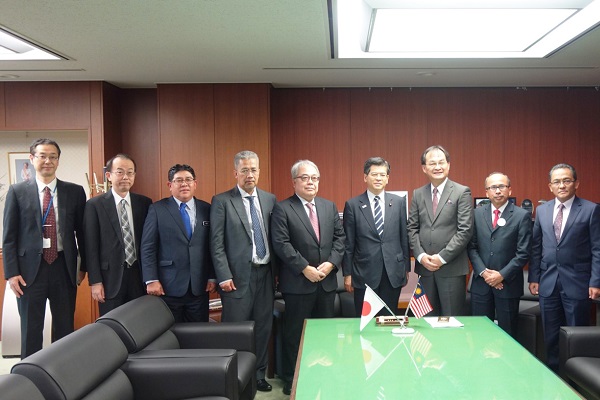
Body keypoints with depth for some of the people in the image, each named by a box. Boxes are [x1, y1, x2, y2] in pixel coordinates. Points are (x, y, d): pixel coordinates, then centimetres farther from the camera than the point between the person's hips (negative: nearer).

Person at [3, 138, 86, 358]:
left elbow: (82, 231, 7)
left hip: (64, 268, 1)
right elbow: (9, 237, 1)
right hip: (30, 269, -1)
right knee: (31, 330, 8)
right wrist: (12, 273, -5)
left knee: (65, 328, 9)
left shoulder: (75, 191, 3)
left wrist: (84, 266, 6)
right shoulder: (17, 191, 1)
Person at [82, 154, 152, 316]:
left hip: (139, 275, 2)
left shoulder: (145, 203, 5)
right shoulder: (95, 205, -2)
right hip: (111, 278, -2)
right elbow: (91, 246, -3)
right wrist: (95, 281, -7)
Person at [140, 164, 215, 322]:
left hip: (199, 287, 2)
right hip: (167, 287, -2)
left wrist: (212, 277, 3)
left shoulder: (206, 209, 6)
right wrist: (151, 280, -10)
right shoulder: (157, 209, -1)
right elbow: (148, 247, -4)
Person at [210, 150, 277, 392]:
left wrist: (276, 270, 7)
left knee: (263, 328, 11)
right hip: (238, 276, -4)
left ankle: (258, 375, 26)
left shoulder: (270, 199, 9)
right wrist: (224, 276, -12)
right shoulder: (222, 201, -4)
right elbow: (216, 243, -7)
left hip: (265, 274, 4)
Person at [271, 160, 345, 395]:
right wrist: (305, 268, -16)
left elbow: (340, 237, 8)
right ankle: (291, 380, 20)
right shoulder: (282, 209, -5)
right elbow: (281, 244, -13)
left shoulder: (330, 207, 12)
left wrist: (331, 263, -7)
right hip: (298, 283, -5)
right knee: (295, 333, 6)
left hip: (327, 281, 5)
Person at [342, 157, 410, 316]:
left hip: (393, 273, 2)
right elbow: (348, 243, 0)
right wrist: (347, 274, -1)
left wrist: (406, 268, 8)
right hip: (365, 273, -2)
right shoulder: (352, 205, -1)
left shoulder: (399, 202, 5)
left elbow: (405, 237, 8)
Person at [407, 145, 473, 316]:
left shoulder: (462, 192, -3)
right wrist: (421, 256, -5)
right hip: (425, 266, 4)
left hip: (452, 268, -4)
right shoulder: (418, 194, 10)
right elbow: (412, 228, 8)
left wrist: (442, 257, -12)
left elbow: (465, 230, -9)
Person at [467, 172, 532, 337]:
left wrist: (502, 275, -12)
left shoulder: (522, 216, -3)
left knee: (507, 334, 7)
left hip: (508, 283, -2)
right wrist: (483, 272, -8)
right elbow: (472, 247, 4)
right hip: (481, 282, 2)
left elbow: (523, 253, -6)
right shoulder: (477, 214, 6)